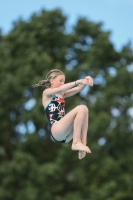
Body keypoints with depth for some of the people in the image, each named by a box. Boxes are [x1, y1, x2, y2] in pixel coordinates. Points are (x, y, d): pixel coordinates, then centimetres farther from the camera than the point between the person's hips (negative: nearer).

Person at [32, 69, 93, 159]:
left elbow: (78, 89, 11)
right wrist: (79, 81, -21)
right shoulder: (47, 93, 6)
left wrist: (85, 81, -10)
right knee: (81, 108, -17)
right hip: (57, 130, -8)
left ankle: (83, 143, -10)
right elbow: (60, 89, -15)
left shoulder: (62, 94, 25)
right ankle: (76, 142, -19)